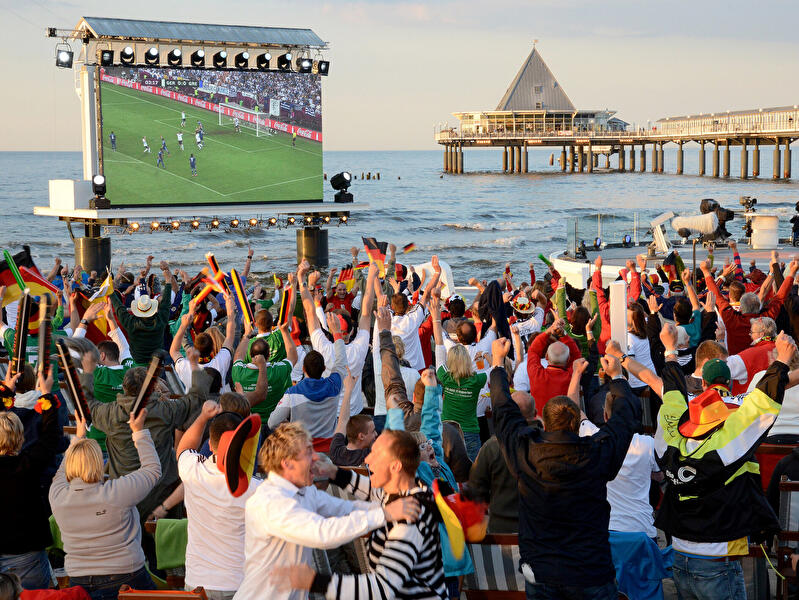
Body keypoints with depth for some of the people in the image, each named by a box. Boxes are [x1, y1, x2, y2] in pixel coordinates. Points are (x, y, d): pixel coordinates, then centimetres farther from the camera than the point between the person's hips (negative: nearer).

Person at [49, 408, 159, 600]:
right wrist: (139, 432, 3)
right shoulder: (118, 492, -21)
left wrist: (78, 436, 23)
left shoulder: (57, 496, -9)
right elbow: (153, 469, -5)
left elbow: (61, 473, 16)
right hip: (126, 577, -3)